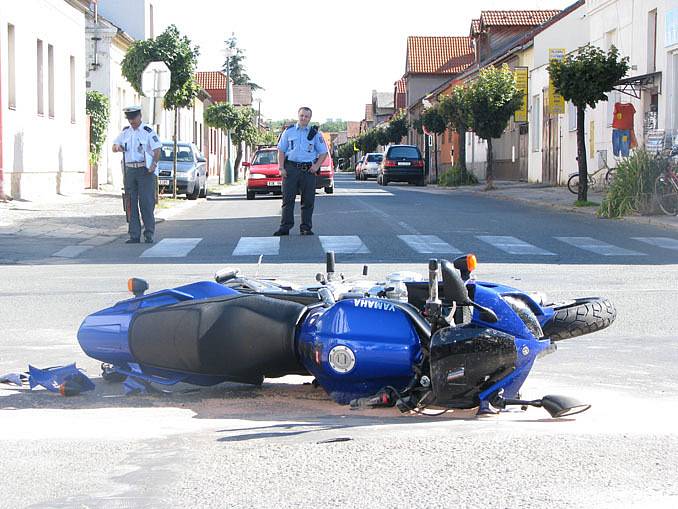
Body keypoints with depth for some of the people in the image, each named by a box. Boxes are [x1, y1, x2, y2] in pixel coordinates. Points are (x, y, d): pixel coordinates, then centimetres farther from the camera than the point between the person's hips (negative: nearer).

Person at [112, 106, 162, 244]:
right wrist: (117, 147, -5)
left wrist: (154, 164, -23)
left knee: (146, 203, -8)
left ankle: (149, 235, -2)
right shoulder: (125, 131, 13)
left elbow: (157, 150, -8)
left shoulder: (148, 131, -4)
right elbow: (115, 145, 19)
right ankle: (134, 235, 5)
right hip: (129, 170, 5)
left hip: (145, 170, -5)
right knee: (131, 204, 3)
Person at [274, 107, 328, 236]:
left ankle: (306, 228, 8)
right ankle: (285, 227, 0)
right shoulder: (289, 131, 9)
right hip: (291, 168, 0)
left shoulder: (315, 133, 9)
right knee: (288, 198, -3)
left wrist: (316, 166, -3)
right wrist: (281, 168, -1)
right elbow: (281, 150, 10)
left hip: (308, 169, 0)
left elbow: (323, 152, 12)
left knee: (308, 200, 1)